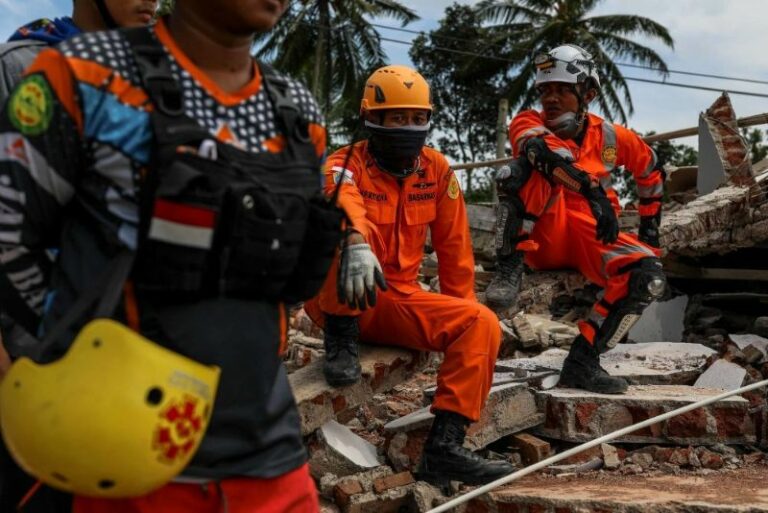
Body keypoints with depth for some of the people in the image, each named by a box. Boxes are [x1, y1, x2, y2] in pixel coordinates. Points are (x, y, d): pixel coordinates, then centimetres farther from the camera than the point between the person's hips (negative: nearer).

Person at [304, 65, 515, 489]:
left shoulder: (436, 170, 4)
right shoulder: (346, 164, -10)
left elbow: (454, 247, 10)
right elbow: (341, 201, -36)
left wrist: (458, 316, 13)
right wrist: (357, 242, -58)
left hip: (400, 301, 5)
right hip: (341, 300, -4)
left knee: (482, 324, -18)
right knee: (344, 230, -32)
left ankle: (444, 446, -21)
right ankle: (341, 342, -20)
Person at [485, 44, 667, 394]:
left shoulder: (610, 137, 7)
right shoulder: (528, 123, -3)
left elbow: (651, 171, 26)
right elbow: (541, 147, -28)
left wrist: (650, 227, 26)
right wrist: (594, 191, -42)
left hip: (592, 235, 3)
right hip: (542, 237, -3)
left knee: (648, 276, -25)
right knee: (536, 166, -30)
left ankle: (582, 362, -17)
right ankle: (508, 272, -32)